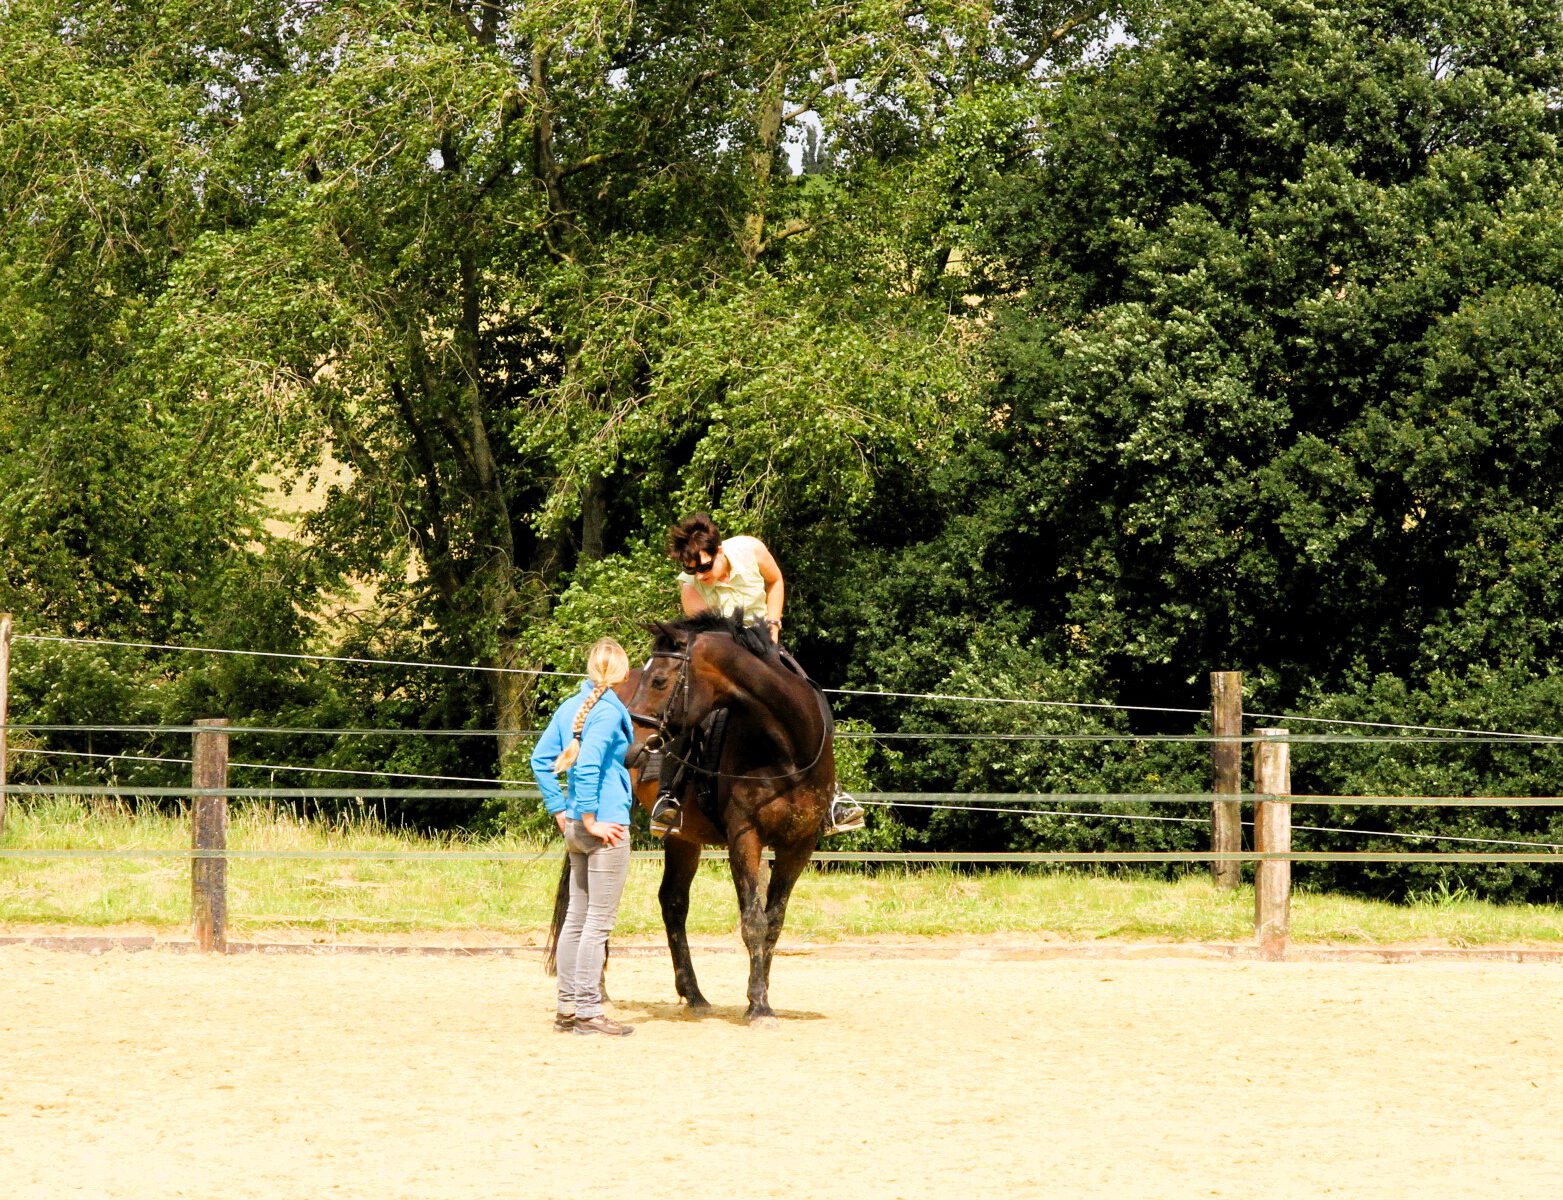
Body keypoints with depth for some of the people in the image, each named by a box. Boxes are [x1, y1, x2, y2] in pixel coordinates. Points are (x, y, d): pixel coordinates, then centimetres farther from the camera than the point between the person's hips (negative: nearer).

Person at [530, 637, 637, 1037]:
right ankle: (588, 1011, -3)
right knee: (599, 922, -4)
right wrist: (590, 820, -17)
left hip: (577, 829, 8)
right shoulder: (609, 710, -14)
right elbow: (587, 766, -23)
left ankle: (568, 1007, 18)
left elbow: (541, 759, 14)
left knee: (576, 918, 13)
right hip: (607, 828, -8)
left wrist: (560, 811, 15)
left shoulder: (571, 706, 11)